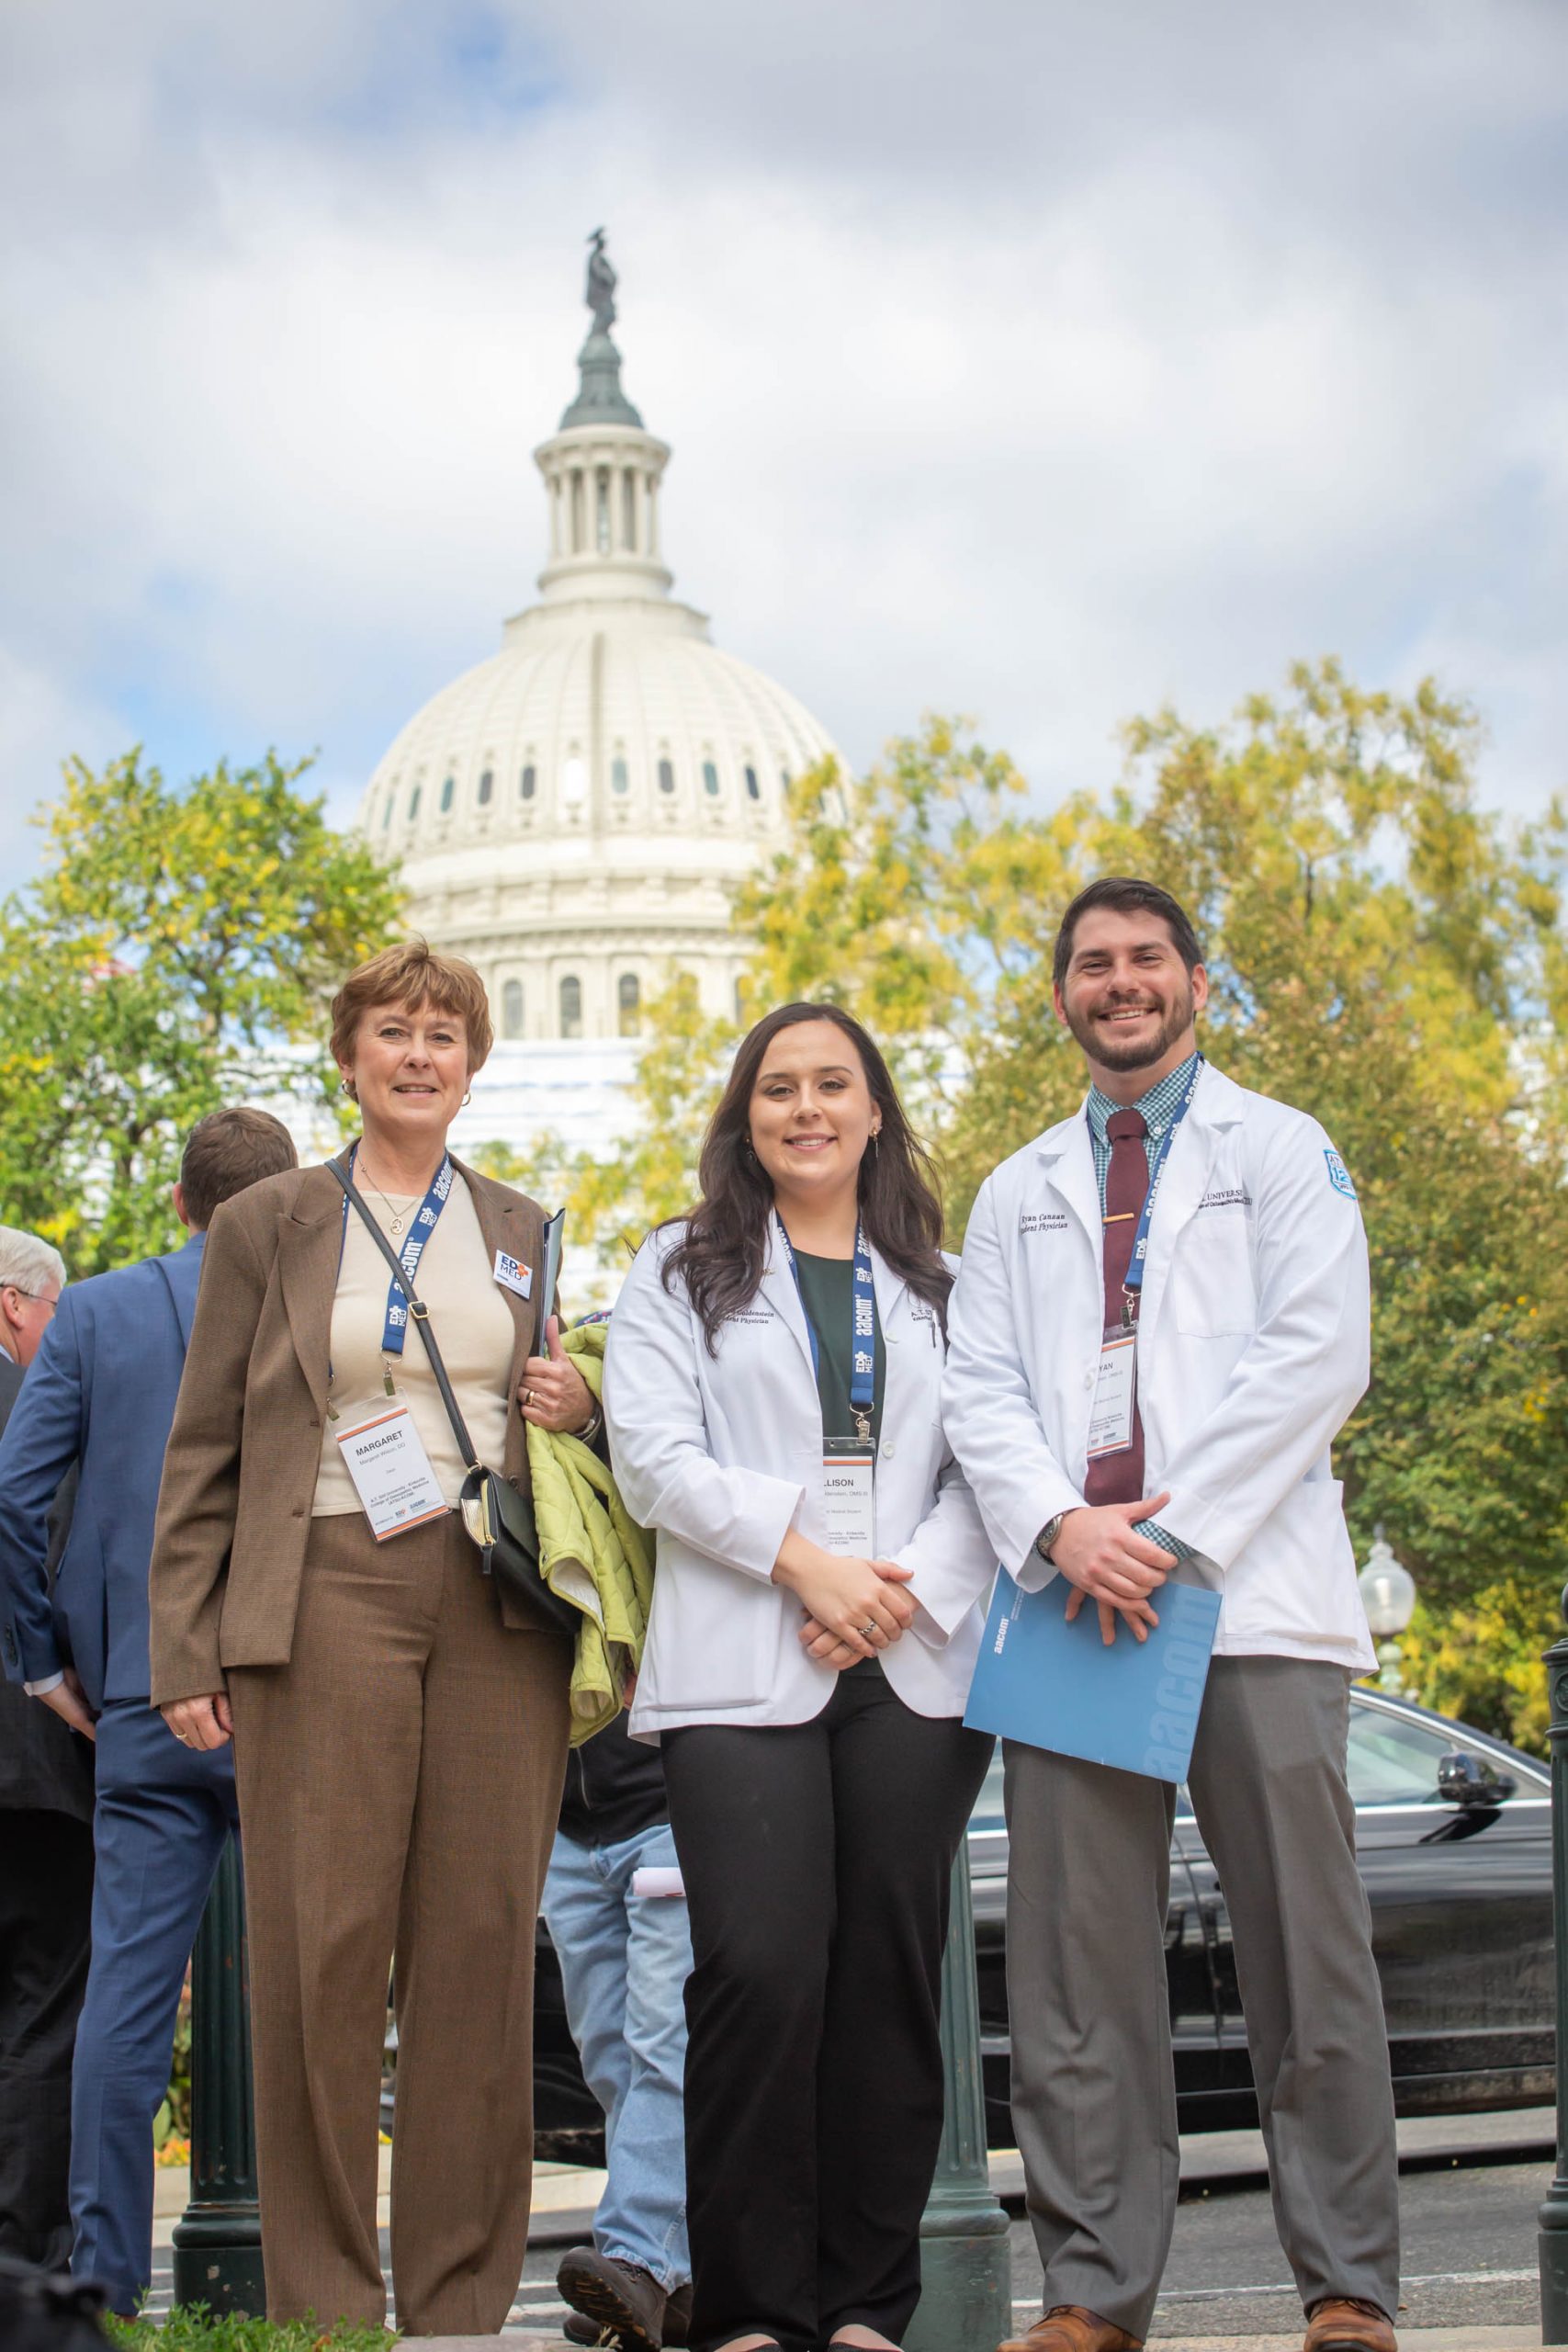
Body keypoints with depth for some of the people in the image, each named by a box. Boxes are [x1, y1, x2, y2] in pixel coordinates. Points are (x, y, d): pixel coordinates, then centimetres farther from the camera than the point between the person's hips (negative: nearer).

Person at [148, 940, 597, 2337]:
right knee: (321, 1950, -5)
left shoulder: (524, 1232, 18)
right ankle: (323, 2301, 4)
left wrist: (577, 1412, 1)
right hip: (327, 1598, -2)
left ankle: (463, 2302, 8)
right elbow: (205, 1453, 6)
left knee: (483, 1948, 1)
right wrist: (186, 1651, -2)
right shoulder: (268, 1227, 9)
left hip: (500, 1604, 3)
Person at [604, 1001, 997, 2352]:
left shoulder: (943, 1287, 19)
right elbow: (655, 1456, 1)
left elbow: (985, 1467, 9)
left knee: (892, 1976, -1)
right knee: (761, 1975, -13)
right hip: (742, 1670, -2)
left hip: (913, 1670, 2)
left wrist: (906, 1591, -8)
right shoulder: (682, 1272, 14)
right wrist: (805, 1558, -10)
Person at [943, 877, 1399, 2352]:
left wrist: (1172, 1529, -11)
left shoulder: (1280, 1152, 11)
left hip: (1252, 1598, -3)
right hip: (1072, 1603, 3)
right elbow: (979, 1388, 11)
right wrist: (1058, 1526, -9)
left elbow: (1315, 1355, -2)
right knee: (1075, 1969, 0)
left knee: (1306, 1956, -4)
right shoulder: (1017, 1194, 22)